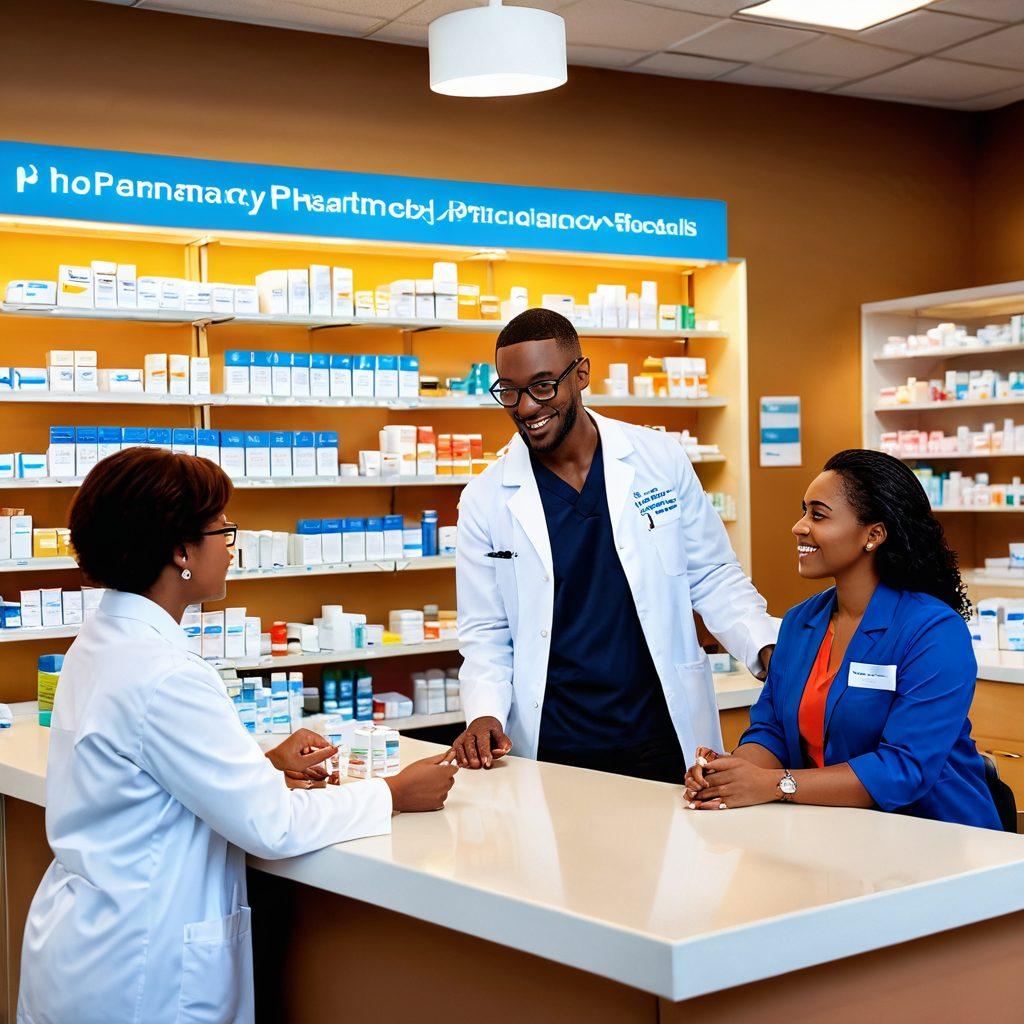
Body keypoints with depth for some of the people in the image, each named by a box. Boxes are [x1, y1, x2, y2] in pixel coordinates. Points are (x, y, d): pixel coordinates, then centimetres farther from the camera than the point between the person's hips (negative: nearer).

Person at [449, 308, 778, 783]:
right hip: (553, 753, 0)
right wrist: (485, 715, -12)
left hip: (665, 742, 0)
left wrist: (771, 652, -9)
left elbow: (713, 579, 6)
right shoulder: (486, 500, -1)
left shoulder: (662, 460, -1)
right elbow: (484, 634, 4)